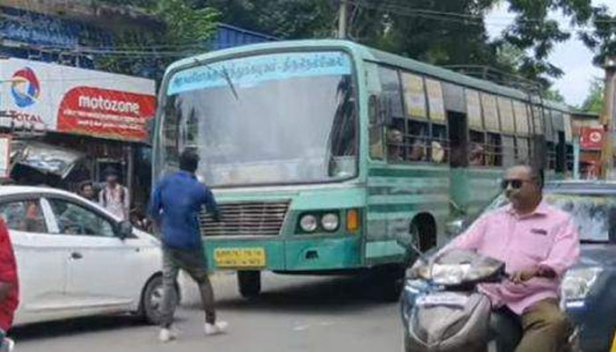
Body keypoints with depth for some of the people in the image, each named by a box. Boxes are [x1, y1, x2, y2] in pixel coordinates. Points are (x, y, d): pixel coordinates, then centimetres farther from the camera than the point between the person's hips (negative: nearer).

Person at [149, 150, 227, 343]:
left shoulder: (164, 183, -2)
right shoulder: (200, 189, -9)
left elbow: (153, 209, 3)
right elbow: (214, 211, 6)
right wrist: (217, 218, 29)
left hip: (169, 242, 2)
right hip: (190, 243, -2)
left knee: (168, 284, 5)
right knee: (203, 281, 13)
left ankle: (165, 328, 0)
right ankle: (211, 323, 21)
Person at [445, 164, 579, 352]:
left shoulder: (560, 220, 12)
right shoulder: (491, 218, 26)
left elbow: (561, 260, -5)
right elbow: (459, 245, 18)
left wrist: (535, 270, -27)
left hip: (533, 297, -3)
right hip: (485, 293, 3)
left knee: (555, 322, -35)